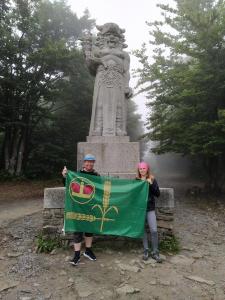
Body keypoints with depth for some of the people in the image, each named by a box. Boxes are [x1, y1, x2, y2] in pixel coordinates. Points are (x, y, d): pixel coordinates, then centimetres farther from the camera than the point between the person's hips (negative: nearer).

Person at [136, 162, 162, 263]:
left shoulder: (152, 180, -2)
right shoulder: (136, 180, 1)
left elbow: (158, 194, -8)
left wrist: (151, 184, -20)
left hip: (150, 208, -1)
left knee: (154, 230, -4)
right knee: (142, 229, 9)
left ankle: (155, 252, 12)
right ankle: (145, 250, 24)